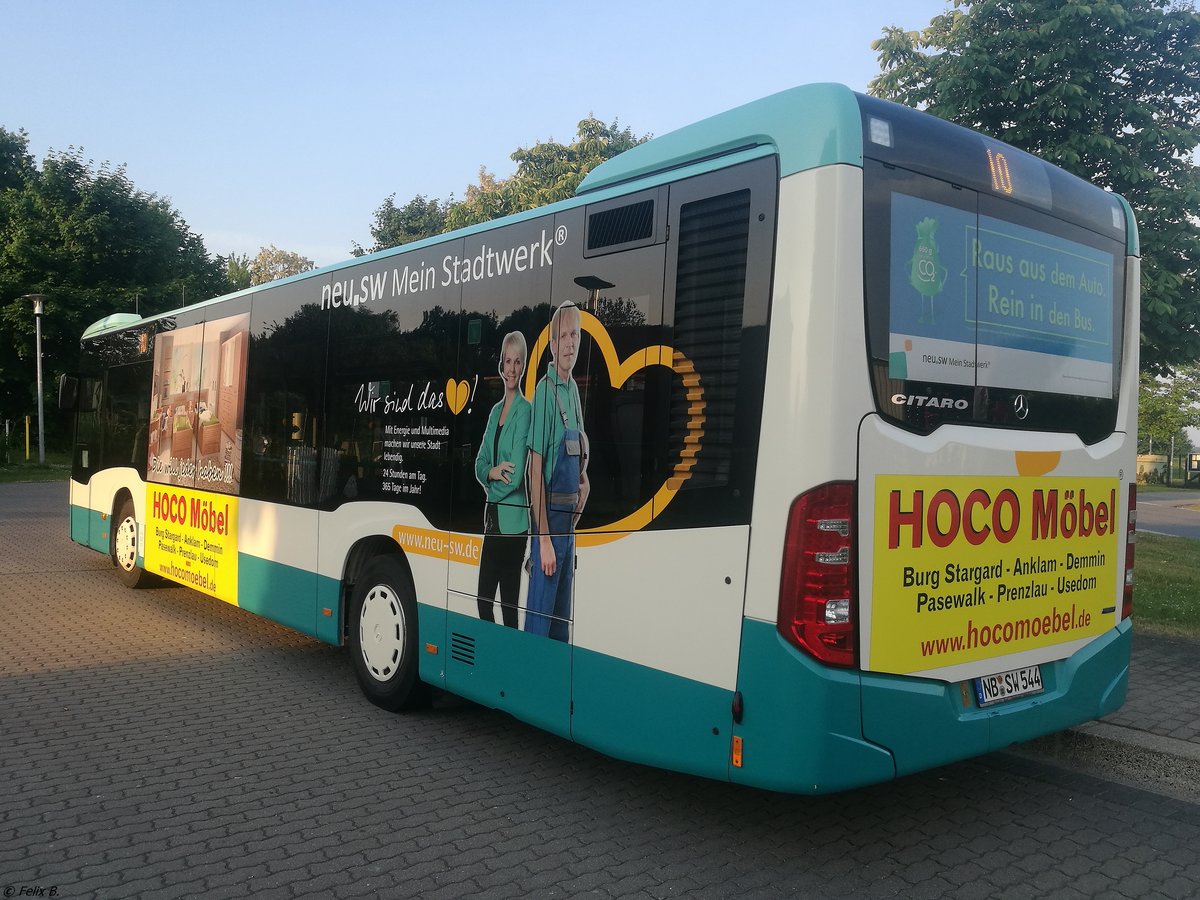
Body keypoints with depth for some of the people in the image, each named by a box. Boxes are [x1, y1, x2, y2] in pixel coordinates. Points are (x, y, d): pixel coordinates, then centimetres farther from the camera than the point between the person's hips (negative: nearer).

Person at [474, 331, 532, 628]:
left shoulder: (525, 410, -9)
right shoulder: (495, 411, 14)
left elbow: (515, 475, -16)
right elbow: (479, 465, 12)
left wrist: (493, 482, -1)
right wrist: (493, 472, -8)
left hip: (513, 519, -7)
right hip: (492, 517, 7)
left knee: (509, 604, 0)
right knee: (483, 598, 11)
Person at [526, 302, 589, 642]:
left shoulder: (574, 389, 10)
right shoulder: (545, 391, -14)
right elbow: (536, 470, -18)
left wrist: (583, 479, 7)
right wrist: (544, 538, -20)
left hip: (570, 518, 8)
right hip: (549, 518, -8)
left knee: (562, 616, 17)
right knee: (540, 616, -2)